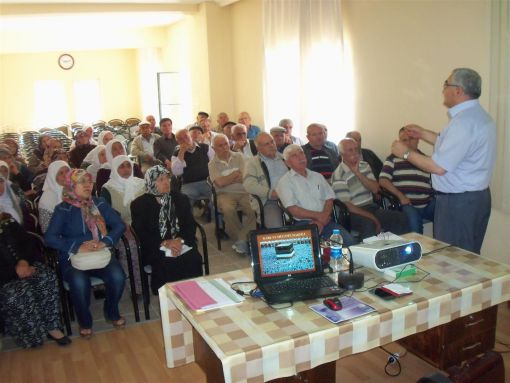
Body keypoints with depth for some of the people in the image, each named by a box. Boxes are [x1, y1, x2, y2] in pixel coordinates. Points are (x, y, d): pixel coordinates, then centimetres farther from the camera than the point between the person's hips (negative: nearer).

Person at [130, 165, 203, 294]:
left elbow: (190, 225, 6)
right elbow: (141, 234, -4)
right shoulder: (139, 204, 5)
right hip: (155, 249, -2)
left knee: (194, 259, -27)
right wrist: (165, 243, -18)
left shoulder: (181, 199, 13)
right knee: (167, 264, -32)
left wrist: (180, 240, -15)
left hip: (182, 244, 3)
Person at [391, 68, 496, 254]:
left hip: (458, 202, -10)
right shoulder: (478, 115, 11)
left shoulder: (464, 121, -22)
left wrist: (406, 153, -10)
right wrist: (423, 134, 23)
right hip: (477, 197, 10)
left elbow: (439, 167, -22)